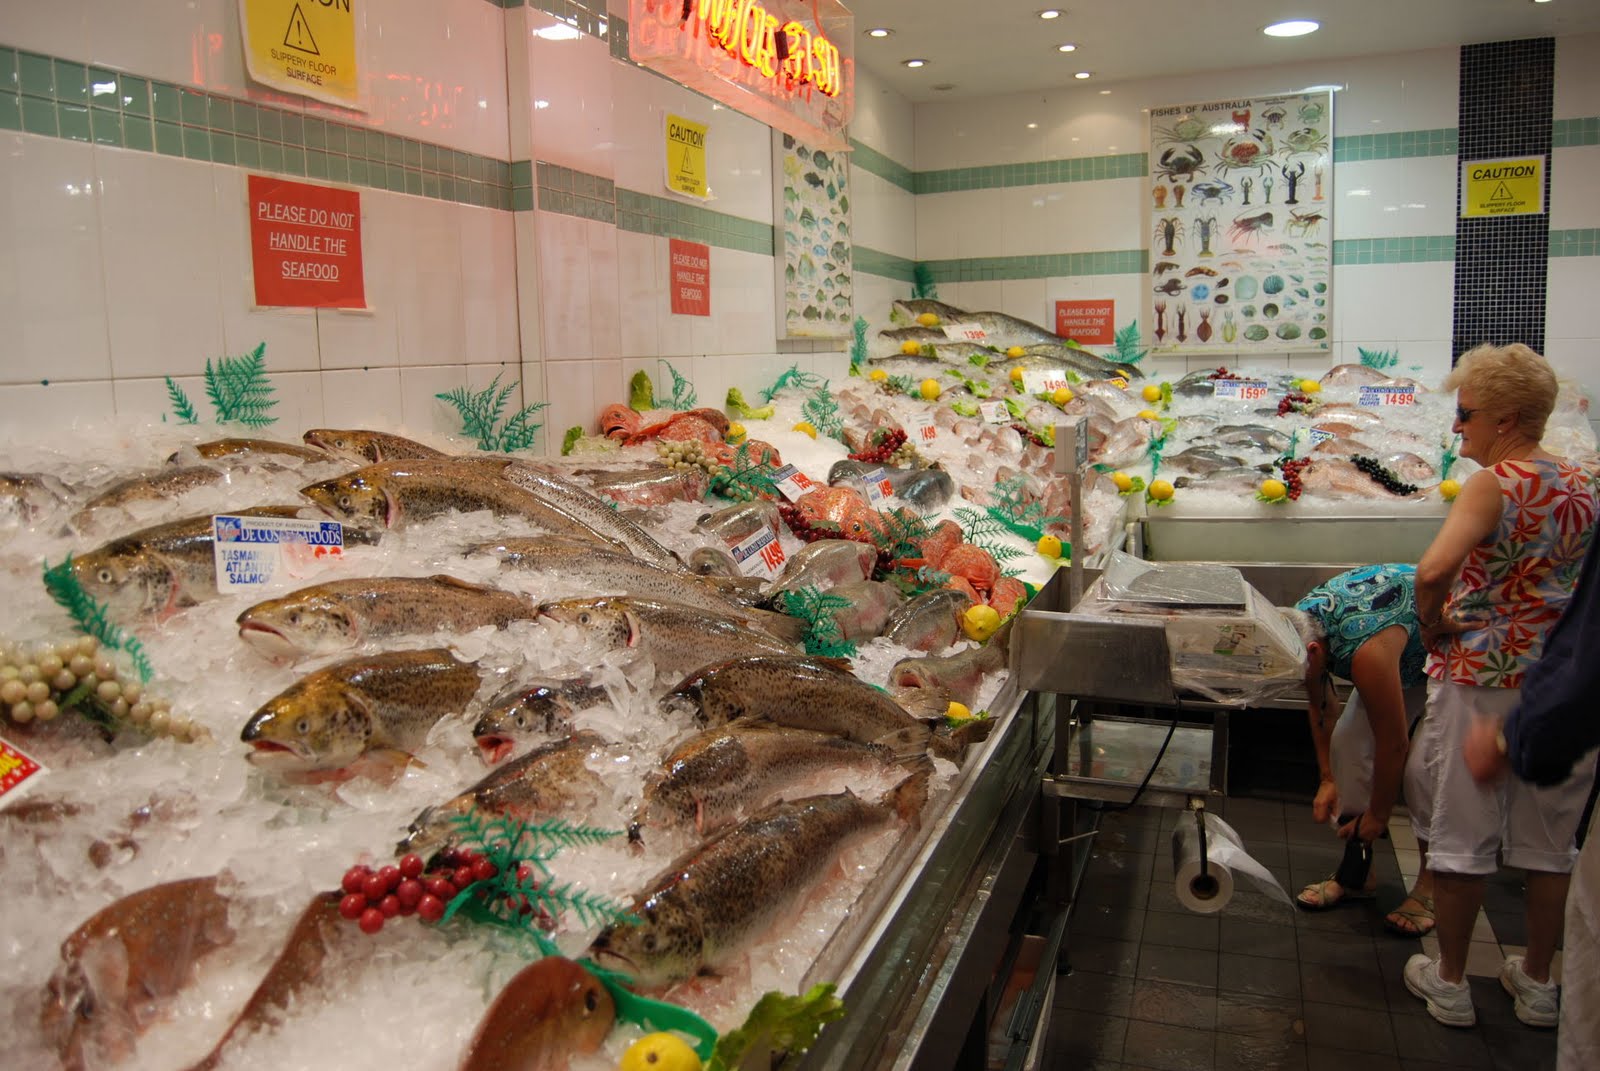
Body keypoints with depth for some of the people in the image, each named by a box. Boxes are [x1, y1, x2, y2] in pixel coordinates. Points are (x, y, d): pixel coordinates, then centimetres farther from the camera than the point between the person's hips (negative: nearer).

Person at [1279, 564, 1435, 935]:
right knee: (1349, 742, -2)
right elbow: (1319, 706, -1)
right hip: (1406, 654, 8)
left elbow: (1393, 744, -30)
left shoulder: (1366, 651, -42)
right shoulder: (1300, 622, -18)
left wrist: (1378, 815, -16)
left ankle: (1431, 885, -2)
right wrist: (1328, 778, 1)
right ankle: (1356, 874, 9)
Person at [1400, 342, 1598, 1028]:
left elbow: (1434, 570, -31)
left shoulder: (1494, 484, -16)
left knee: (1462, 833, 7)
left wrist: (1433, 627, -15)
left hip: (1483, 679, -7)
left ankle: (1449, 983, 20)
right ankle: (1537, 984, 31)